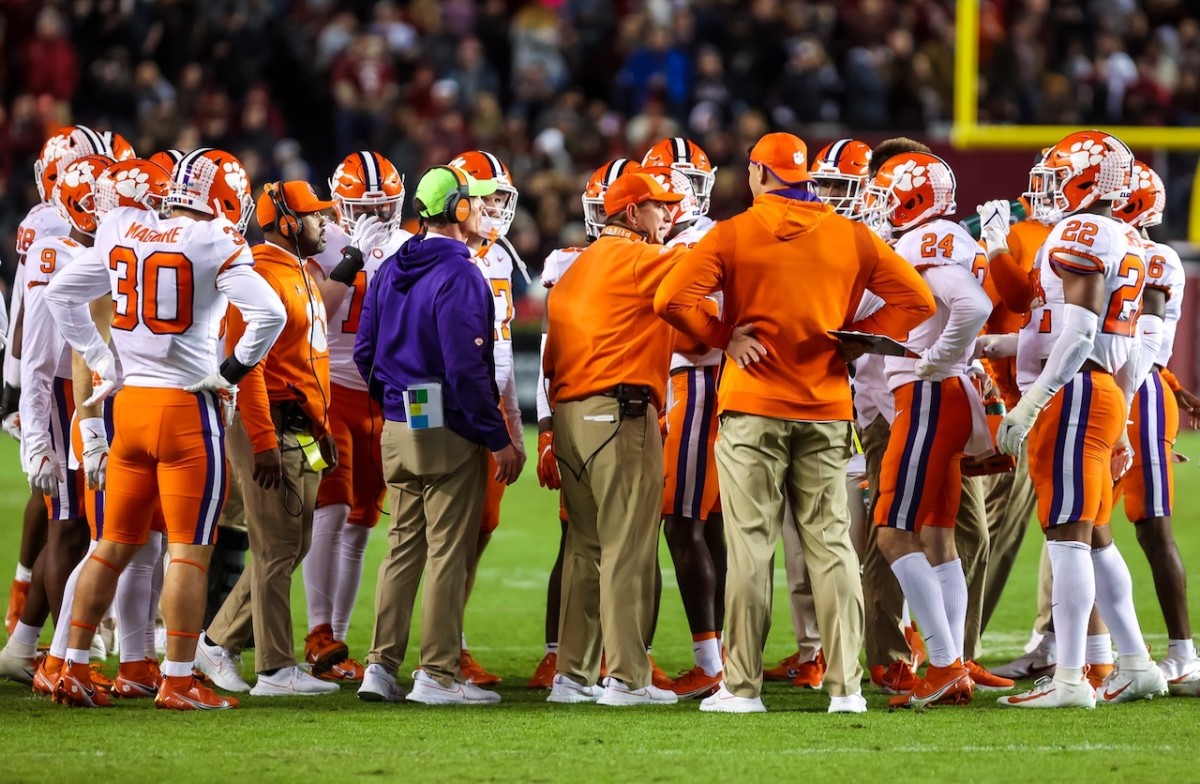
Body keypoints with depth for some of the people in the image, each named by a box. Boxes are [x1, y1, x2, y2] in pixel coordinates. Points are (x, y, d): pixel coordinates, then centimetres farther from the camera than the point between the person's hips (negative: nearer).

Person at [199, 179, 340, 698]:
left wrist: (322, 430, 22)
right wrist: (265, 443, -23)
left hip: (302, 431, 10)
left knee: (292, 547, 13)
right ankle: (276, 669, 0)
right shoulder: (261, 276, -14)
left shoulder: (301, 276, 18)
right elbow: (247, 365, -20)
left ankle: (219, 643, 22)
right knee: (277, 550, -5)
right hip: (270, 426, -10)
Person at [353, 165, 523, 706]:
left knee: (403, 548, 13)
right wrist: (499, 439, -14)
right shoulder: (459, 277, -16)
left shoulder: (390, 272, 9)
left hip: (398, 431, 8)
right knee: (448, 554, -1)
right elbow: (466, 369, -20)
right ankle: (438, 674, 1)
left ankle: (381, 666, 12)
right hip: (450, 436, -8)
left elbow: (364, 352, 13)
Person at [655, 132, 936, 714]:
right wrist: (854, 340, 4)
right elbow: (915, 300, 3)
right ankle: (845, 684, 2)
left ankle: (743, 685, 0)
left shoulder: (735, 234, -5)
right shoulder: (850, 237, 4)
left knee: (750, 545, 0)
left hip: (753, 409, -3)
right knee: (831, 544, 6)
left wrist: (724, 337, -2)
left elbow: (673, 299, -15)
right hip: (826, 410, 3)